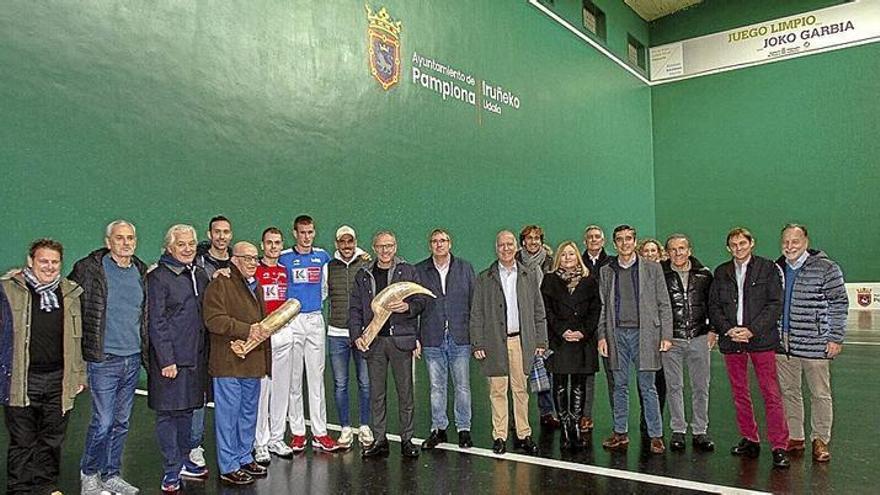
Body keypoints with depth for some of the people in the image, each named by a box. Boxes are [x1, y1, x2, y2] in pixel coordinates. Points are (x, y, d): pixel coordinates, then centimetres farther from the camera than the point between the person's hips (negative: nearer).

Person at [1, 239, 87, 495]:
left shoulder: (70, 292, 9)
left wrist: (79, 374, 13)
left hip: (59, 380, 3)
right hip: (21, 379, -3)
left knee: (52, 439, 13)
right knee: (22, 442, 5)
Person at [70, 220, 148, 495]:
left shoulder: (141, 271, 9)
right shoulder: (90, 268, -7)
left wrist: (146, 348, 15)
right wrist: (86, 346, -7)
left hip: (133, 359, 5)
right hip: (104, 359, -5)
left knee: (122, 422, 13)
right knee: (103, 422, -2)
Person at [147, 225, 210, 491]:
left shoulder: (200, 274, 11)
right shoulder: (158, 277, -8)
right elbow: (156, 322, -13)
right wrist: (166, 360, -16)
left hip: (195, 357, 6)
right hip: (170, 358, -6)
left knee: (187, 409, 16)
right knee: (167, 412, 3)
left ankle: (184, 460, 30)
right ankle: (172, 470, 14)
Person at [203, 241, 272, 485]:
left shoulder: (255, 286, 17)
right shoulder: (220, 285, -10)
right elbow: (213, 320, -20)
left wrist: (263, 329, 10)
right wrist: (247, 330, -23)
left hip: (252, 363, 8)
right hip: (228, 363, -8)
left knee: (249, 414, 16)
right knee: (228, 415, 0)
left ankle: (245, 458, 29)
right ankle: (228, 467, 10)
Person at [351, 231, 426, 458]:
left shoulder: (408, 271, 7)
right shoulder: (363, 275, 12)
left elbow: (420, 301, 4)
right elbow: (355, 308, 9)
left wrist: (408, 307, -18)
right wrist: (357, 335, -4)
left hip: (401, 339, -2)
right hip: (373, 341, 2)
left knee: (405, 391, 2)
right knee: (376, 393, 6)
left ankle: (407, 440, 13)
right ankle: (379, 440, 16)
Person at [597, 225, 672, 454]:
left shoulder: (652, 269, 3)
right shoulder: (607, 271, 9)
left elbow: (664, 304, 2)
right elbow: (603, 306, 10)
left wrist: (666, 336, -5)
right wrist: (602, 336, 2)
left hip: (643, 333, -2)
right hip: (617, 334, 3)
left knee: (647, 386, 1)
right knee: (620, 386, 10)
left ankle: (655, 435, 10)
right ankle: (620, 433, 19)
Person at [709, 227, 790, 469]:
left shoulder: (768, 269, 1)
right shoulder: (721, 272, 11)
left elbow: (775, 304, -5)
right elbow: (713, 305, 9)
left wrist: (752, 330, -14)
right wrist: (728, 329, -7)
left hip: (761, 340, -4)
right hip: (731, 340, 4)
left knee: (771, 394, -3)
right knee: (739, 394, 10)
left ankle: (779, 447, 3)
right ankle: (750, 440, 22)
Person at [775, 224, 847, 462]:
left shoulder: (825, 268, -6)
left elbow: (839, 303, -5)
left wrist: (836, 337, -9)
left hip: (814, 344, -4)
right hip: (783, 343, 5)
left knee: (820, 395, 6)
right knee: (789, 392, 12)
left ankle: (820, 440, 20)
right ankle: (795, 438, 24)